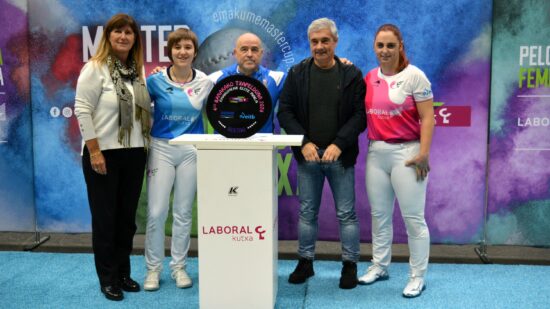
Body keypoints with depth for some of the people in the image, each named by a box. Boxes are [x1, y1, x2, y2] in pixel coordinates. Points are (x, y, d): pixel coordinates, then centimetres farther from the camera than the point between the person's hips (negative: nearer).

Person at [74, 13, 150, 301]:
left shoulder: (137, 71, 11)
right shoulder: (95, 68, -8)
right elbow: (82, 110, -13)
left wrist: (145, 146, 10)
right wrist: (94, 151, -18)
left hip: (134, 154, 6)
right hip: (104, 153, -6)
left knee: (127, 217, 12)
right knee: (105, 218, 4)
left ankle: (123, 273, 26)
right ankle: (108, 279, 17)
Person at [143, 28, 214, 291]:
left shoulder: (205, 82, 0)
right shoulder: (156, 80, -4)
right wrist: (148, 133, -2)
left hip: (191, 151, 1)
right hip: (161, 148, -1)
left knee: (183, 212, 8)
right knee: (156, 212, -2)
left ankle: (179, 266, 22)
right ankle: (153, 267, 14)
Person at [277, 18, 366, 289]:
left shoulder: (352, 74, 0)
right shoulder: (297, 73, 4)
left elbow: (360, 114, -5)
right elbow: (285, 111, 1)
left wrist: (339, 144, -17)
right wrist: (304, 142, -11)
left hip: (340, 155, -1)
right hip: (308, 154, 2)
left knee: (346, 213, 5)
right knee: (307, 212, 11)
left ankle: (350, 265, 18)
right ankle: (305, 262, 24)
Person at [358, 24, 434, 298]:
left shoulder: (414, 76, -6)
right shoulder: (369, 78, 9)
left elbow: (427, 117, -9)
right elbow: (362, 113, 13)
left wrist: (424, 153, -16)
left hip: (406, 152, -5)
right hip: (376, 152, 5)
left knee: (413, 216, 0)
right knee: (379, 213, 13)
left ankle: (418, 277, 12)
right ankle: (379, 266, 27)